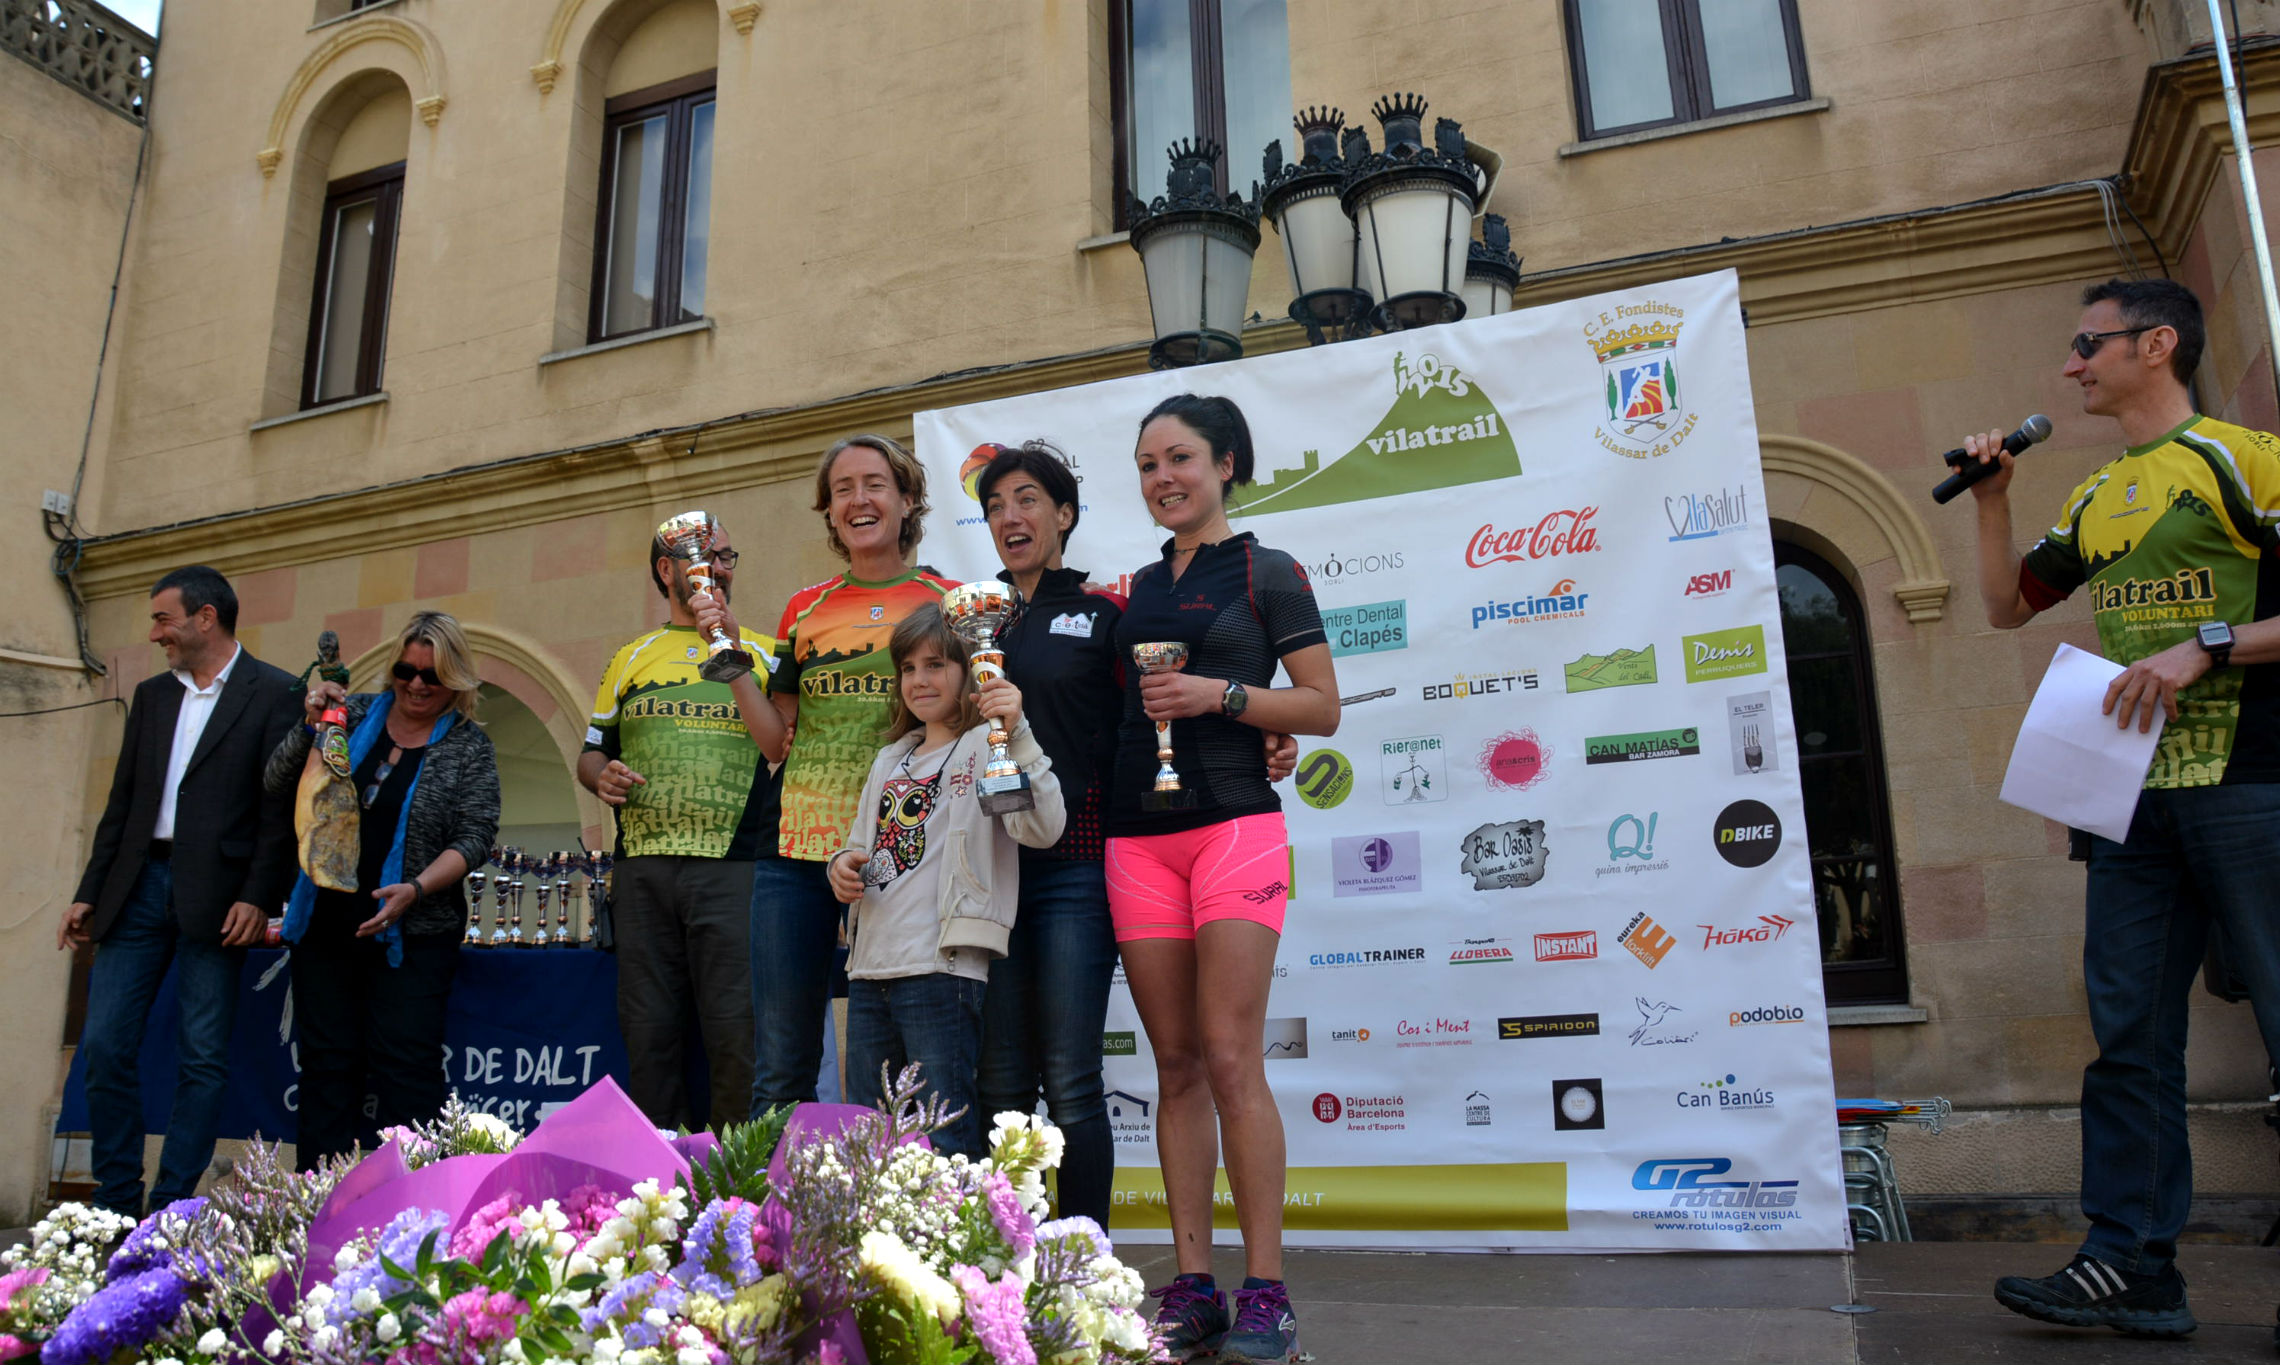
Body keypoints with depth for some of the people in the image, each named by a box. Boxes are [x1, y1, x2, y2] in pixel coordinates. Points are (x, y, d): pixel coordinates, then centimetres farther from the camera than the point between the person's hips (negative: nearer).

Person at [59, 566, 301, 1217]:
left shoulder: (274, 692, -3)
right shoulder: (151, 695, 16)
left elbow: (281, 806, -7)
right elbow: (122, 804, 17)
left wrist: (258, 898, -14)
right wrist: (89, 893, 12)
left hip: (215, 896, -6)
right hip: (138, 888, 6)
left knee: (203, 1060, 1)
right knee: (104, 1047, 5)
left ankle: (171, 1211, 10)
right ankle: (116, 1207, 17)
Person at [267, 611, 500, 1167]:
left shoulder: (470, 748, 0)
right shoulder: (355, 714, 8)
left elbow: (474, 838, -6)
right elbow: (278, 782, 7)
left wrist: (415, 889, -20)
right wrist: (311, 727, -10)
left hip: (412, 933, -3)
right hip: (326, 923, 4)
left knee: (406, 1068, -8)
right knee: (327, 1064, 7)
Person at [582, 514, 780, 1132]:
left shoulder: (764, 652, 9)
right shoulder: (631, 659, 18)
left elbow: (782, 745, -6)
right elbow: (592, 752, 24)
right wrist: (602, 776, 0)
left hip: (732, 869, -3)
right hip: (642, 871, 3)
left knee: (737, 1035, -7)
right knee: (648, 1035, 7)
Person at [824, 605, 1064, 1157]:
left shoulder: (988, 745, -2)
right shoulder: (890, 758, 21)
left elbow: (1041, 830, -18)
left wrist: (1017, 733, -28)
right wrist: (842, 864, 7)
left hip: (943, 969, -7)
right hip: (870, 968, 8)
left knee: (947, 1142, -4)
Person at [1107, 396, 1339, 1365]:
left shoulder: (1266, 571, 5)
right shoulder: (1141, 585, 19)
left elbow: (1322, 707, -1)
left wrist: (1221, 695, -12)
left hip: (1234, 826, -5)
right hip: (1139, 835, 5)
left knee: (1231, 1061, -9)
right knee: (1176, 1065, 4)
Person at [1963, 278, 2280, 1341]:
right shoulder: (2094, 501, 18)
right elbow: (2007, 607, 24)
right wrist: (1992, 500, 13)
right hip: (2137, 795, 7)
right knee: (2128, 1033, 4)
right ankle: (2132, 1264, 9)